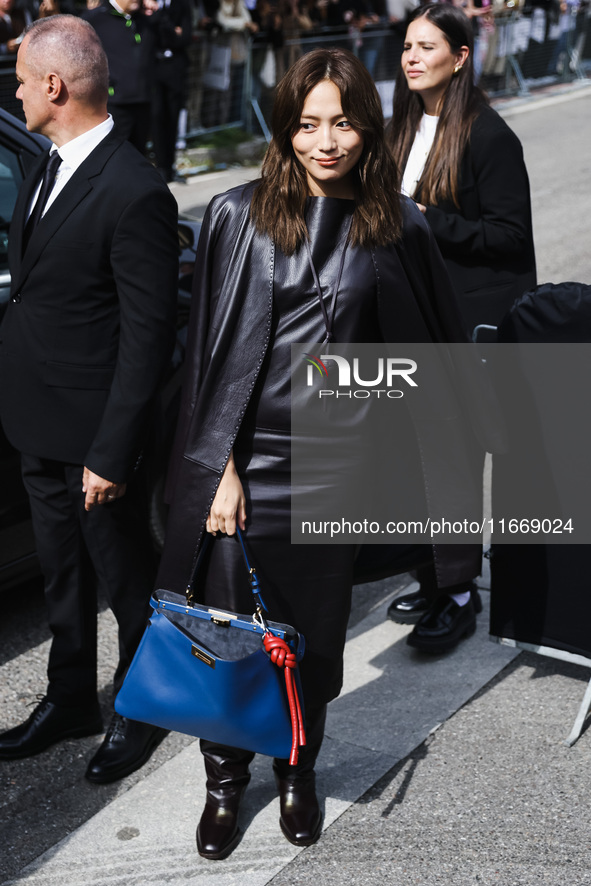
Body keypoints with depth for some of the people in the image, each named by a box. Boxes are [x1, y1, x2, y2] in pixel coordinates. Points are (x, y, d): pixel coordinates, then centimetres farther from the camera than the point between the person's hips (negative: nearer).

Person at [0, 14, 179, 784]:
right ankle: (71, 701, 41)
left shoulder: (134, 194, -22)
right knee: (63, 574, 22)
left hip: (93, 434, -8)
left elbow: (149, 333, -21)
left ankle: (143, 712, 34)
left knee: (126, 578, 12)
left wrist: (112, 452, -20)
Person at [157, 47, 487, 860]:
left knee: (316, 630, 13)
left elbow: (430, 347, 6)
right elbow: (211, 349, -4)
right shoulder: (238, 215, -4)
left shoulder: (397, 229, -1)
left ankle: (299, 768, 38)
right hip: (246, 453, -1)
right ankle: (226, 779, 30)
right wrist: (220, 466, -9)